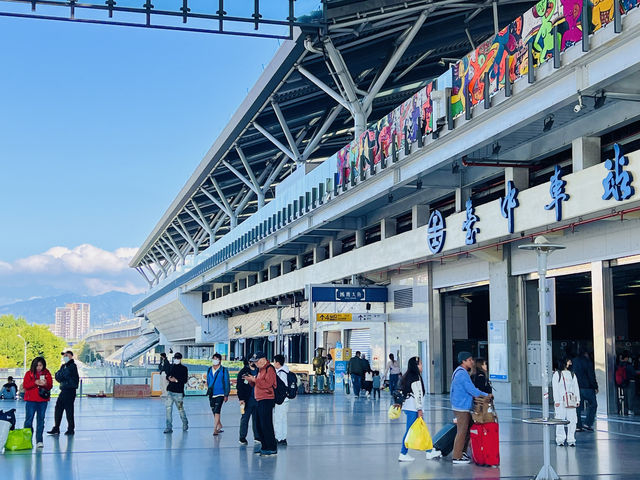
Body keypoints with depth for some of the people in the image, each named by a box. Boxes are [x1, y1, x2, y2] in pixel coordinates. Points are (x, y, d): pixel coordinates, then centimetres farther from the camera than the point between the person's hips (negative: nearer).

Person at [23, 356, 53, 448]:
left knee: (41, 420, 5)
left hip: (43, 400, 2)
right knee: (29, 419, -2)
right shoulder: (29, 373, 2)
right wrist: (35, 383, -19)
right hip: (31, 400, -2)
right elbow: (25, 385, -5)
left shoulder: (47, 373, 7)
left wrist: (46, 384, -17)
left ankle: (39, 440, 10)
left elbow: (50, 386, 5)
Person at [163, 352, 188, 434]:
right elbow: (167, 376, 18)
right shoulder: (171, 367, 13)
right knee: (168, 408, -3)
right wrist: (169, 378, -4)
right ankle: (169, 427, 0)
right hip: (170, 391, 4)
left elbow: (185, 380, -8)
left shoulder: (184, 368, -2)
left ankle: (185, 424, 27)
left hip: (179, 392, -4)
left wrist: (176, 380, -20)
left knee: (180, 409, 4)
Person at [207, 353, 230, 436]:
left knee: (217, 411, -14)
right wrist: (209, 389, 15)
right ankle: (219, 426, 30)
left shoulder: (224, 370, -4)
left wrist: (226, 395, -6)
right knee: (214, 412, 13)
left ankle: (215, 429, -15)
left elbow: (227, 383, -4)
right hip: (211, 394, 5)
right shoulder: (209, 370, 9)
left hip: (220, 394, -5)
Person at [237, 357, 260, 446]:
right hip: (247, 399, -4)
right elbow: (240, 387, -5)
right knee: (245, 418, 1)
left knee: (257, 418, 8)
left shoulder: (259, 371, 11)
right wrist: (241, 399, -12)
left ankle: (257, 437, 15)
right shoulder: (243, 372, -1)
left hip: (258, 399, 4)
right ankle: (242, 438, 7)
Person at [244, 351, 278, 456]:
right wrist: (250, 380, 7)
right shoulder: (260, 370, 20)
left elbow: (267, 384, -21)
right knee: (260, 425, 12)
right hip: (260, 400, 10)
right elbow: (257, 384, 25)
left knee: (266, 425, -12)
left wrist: (255, 379, -16)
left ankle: (272, 449, -9)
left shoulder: (269, 369, -10)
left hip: (267, 400, -10)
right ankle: (264, 447, 20)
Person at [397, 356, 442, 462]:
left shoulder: (408, 376, 16)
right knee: (411, 431, -5)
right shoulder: (415, 377, -14)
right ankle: (403, 454, -1)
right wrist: (419, 409, -18)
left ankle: (429, 452, 16)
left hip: (408, 407, 10)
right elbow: (417, 394, -18)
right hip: (413, 409, -10)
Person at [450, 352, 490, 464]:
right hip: (462, 407, -10)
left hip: (463, 407, 10)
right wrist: (486, 395, -13)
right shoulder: (462, 373, -18)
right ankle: (457, 457, -1)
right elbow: (471, 390, -21)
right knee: (462, 432, -5)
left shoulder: (459, 372, 16)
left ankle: (462, 453, 24)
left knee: (467, 431, 17)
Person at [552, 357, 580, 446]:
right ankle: (560, 440, 5)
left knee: (572, 420, -1)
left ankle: (571, 440, 5)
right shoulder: (557, 374, 3)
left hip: (571, 401, 4)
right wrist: (556, 401, -8)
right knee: (560, 420, -3)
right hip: (561, 401, -3)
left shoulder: (572, 374, 16)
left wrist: (577, 400, 8)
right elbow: (555, 388, -1)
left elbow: (576, 388, 15)